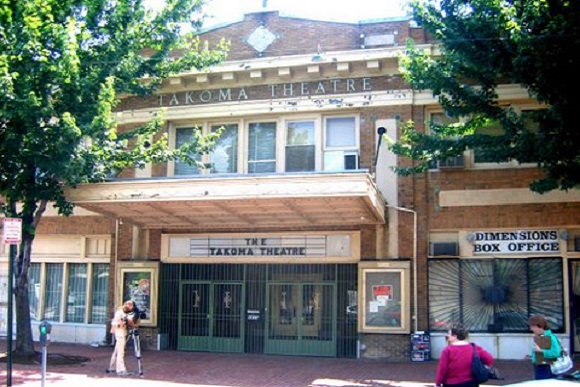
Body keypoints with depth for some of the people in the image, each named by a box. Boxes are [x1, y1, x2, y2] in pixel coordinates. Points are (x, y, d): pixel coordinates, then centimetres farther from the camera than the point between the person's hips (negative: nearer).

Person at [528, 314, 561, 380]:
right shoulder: (536, 337, 6)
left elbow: (556, 353, -23)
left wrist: (540, 351, -22)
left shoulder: (551, 337, -15)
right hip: (538, 368, 7)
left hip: (549, 369, -7)